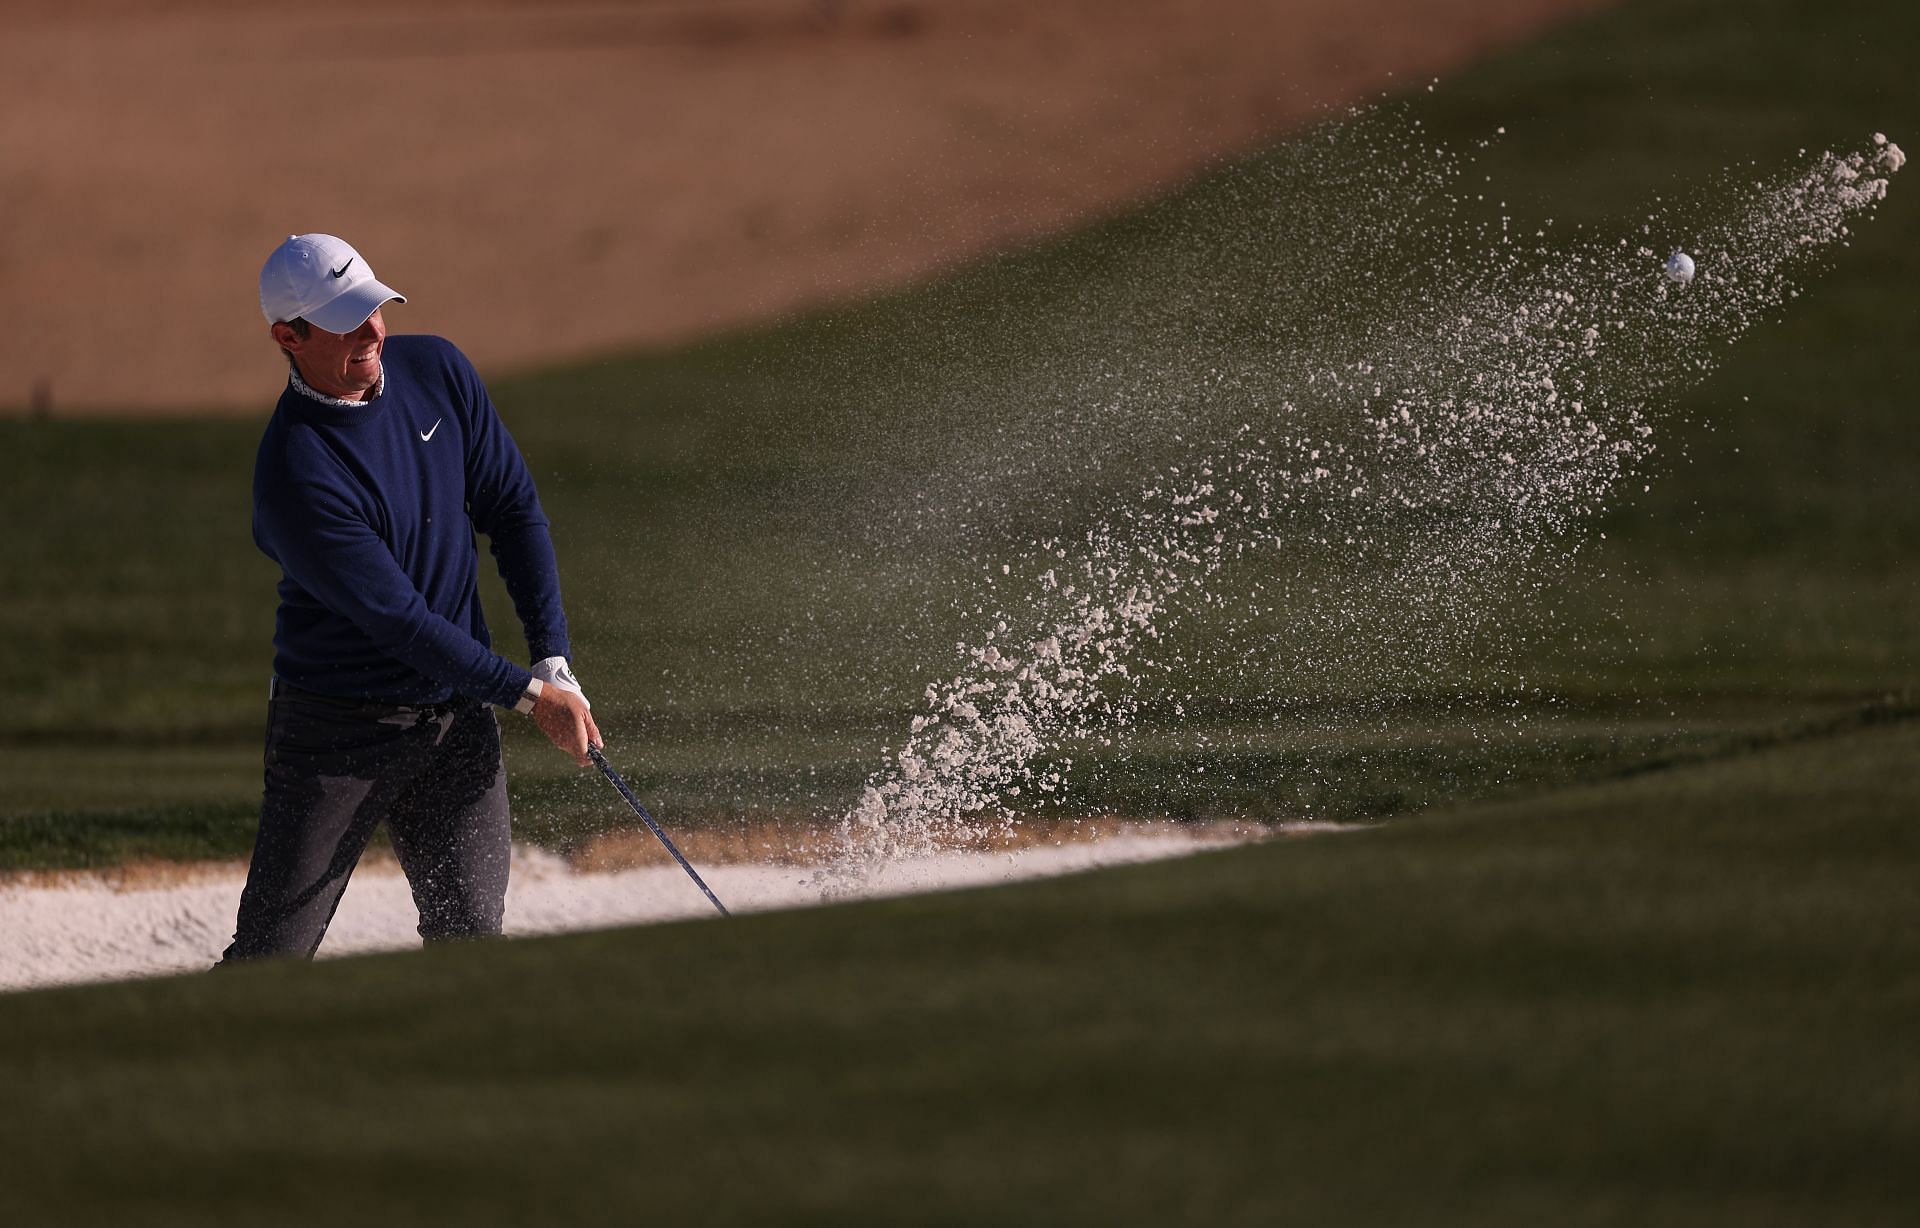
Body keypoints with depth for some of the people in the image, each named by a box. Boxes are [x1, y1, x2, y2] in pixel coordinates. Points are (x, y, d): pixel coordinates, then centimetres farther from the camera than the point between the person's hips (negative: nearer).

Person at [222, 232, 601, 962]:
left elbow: (512, 509, 5)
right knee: (271, 962, -4)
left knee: (469, 943, -4)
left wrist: (553, 660, -3)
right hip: (336, 729, -5)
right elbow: (398, 619, -22)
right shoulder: (296, 473, -24)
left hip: (456, 712, 5)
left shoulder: (436, 373, -3)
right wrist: (530, 695, -18)